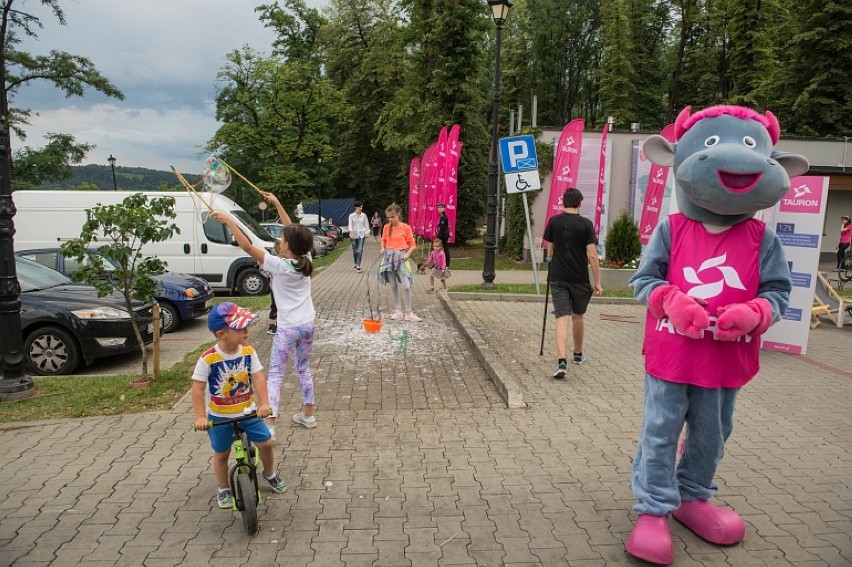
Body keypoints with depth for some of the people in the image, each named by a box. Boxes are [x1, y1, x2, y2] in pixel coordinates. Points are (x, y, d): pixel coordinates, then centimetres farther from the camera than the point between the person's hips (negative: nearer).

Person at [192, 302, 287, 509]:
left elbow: (258, 377, -17)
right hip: (219, 416, -2)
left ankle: (270, 474, 34)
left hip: (247, 411, 3)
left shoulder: (248, 352, -13)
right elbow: (198, 389, -19)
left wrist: (264, 403, -28)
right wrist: (200, 416, -25)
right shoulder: (208, 358, -23)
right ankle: (223, 489, 37)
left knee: (266, 443, 5)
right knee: (222, 454, 13)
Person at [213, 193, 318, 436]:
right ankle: (308, 414, 30)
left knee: (275, 374, 1)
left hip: (288, 327, -6)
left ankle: (269, 425, -3)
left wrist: (229, 221, -10)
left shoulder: (279, 265, -17)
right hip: (307, 323, 6)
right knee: (304, 368, 21)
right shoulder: (305, 260, -2)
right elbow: (294, 232, 10)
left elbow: (248, 247, -18)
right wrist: (277, 203, 15)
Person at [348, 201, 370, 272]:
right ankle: (356, 264, 29)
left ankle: (358, 266, -16)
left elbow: (366, 224, 10)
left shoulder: (364, 215, 4)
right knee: (355, 250, 9)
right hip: (354, 235, 0)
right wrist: (351, 233, -22)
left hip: (361, 234, 0)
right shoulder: (351, 216, 0)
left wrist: (366, 232, 3)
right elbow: (350, 225, -8)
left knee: (360, 250, -13)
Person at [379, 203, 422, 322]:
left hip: (401, 258, -3)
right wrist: (383, 248, 0)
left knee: (406, 286, -11)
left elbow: (413, 245, -1)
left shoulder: (406, 228, -6)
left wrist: (408, 254, -16)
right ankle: (397, 310, 20)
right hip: (389, 257, 4)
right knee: (393, 286, 9)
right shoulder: (386, 227, 4)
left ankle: (408, 313, 0)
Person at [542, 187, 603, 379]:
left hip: (557, 277, 0)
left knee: (562, 318, -4)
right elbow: (592, 256, -8)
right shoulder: (586, 224, -5)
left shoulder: (554, 221, 2)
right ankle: (578, 354, 37)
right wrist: (597, 282, -3)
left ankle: (562, 361, -20)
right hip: (580, 278, 0)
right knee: (578, 315, 18)